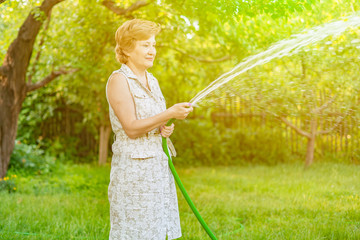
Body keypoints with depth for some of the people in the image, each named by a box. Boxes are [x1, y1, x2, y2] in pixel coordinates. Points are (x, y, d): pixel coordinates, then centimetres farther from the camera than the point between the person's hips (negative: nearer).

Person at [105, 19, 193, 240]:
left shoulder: (152, 81, 15)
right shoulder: (119, 79, -8)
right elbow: (131, 128, -16)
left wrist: (166, 129, 0)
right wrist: (169, 113, -23)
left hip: (159, 165, 7)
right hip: (133, 167, -7)